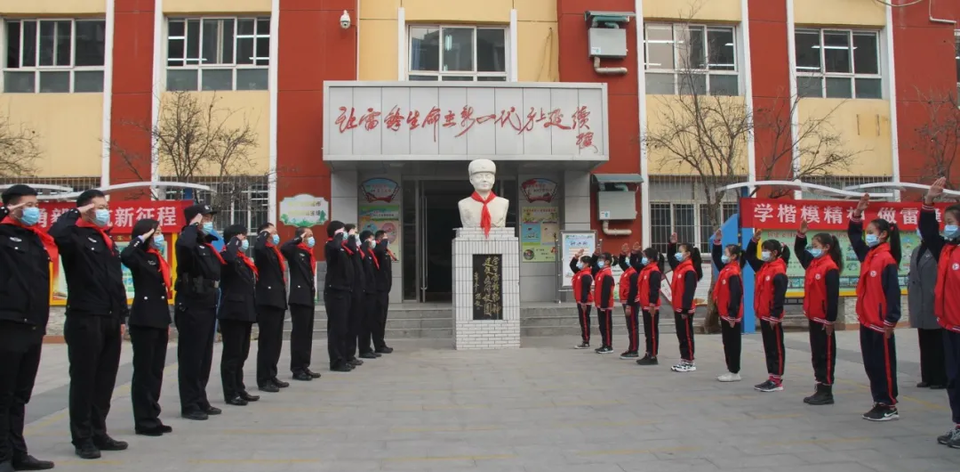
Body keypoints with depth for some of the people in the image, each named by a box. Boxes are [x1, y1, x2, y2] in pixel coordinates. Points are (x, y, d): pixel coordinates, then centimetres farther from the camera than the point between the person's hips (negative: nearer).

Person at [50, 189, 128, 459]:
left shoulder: (108, 240, 19)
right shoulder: (77, 237, -5)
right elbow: (56, 234, -32)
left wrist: (121, 316, 17)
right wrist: (76, 213, -15)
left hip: (109, 320, 8)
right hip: (85, 319, -7)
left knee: (105, 379, 12)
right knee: (84, 379, 0)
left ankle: (99, 433, 22)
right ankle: (82, 438, 8)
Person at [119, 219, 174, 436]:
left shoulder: (158, 259, 16)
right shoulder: (140, 257, -8)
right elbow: (125, 256, -35)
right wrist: (141, 238, -20)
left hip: (159, 321, 8)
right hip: (144, 321, -8)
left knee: (156, 371, 12)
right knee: (143, 371, -1)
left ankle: (152, 417, 19)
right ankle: (144, 422, 6)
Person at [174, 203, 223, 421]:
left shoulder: (208, 244, 15)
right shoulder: (190, 243, -11)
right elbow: (184, 244, -38)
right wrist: (193, 227, -20)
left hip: (207, 307, 9)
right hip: (191, 308, -9)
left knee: (205, 357, 14)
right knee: (191, 357, -2)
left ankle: (201, 401, 23)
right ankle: (189, 405, 6)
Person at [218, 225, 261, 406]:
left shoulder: (244, 260, 17)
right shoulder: (227, 257, -10)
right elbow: (229, 256, -37)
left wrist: (254, 312, 18)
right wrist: (235, 240, -18)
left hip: (245, 313, 9)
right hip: (232, 313, -9)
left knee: (241, 354, 14)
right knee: (232, 354, -2)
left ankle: (239, 389, 23)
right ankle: (230, 394, 4)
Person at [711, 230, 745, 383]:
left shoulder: (733, 273, -18)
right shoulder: (726, 269, 9)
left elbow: (736, 295, -23)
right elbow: (716, 258, 23)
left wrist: (733, 315, -24)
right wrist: (717, 242, 12)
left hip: (731, 315, -9)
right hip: (724, 314, 9)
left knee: (733, 343, -1)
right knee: (727, 343, 13)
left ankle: (734, 372, 6)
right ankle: (731, 370, 21)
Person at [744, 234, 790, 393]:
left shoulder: (779, 271, -15)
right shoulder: (763, 267, 11)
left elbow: (780, 296, -20)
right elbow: (749, 257, 24)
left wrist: (775, 315, -21)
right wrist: (754, 240, 10)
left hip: (772, 317, -9)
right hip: (763, 315, 9)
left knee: (776, 348, 0)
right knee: (768, 347, 12)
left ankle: (777, 380, 6)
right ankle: (771, 378, 19)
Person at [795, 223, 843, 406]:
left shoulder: (830, 268, -15)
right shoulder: (812, 263, 9)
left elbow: (833, 296, -18)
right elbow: (799, 251, 26)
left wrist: (830, 320, -19)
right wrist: (801, 234, 10)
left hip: (824, 319, -9)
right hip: (813, 317, 9)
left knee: (826, 355, 0)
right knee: (816, 354, 12)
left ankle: (827, 392, 7)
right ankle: (820, 390, 20)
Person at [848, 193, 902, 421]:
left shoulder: (887, 260, -14)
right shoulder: (868, 256, 10)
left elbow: (893, 293, -17)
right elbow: (854, 236, 21)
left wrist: (890, 322, -19)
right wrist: (857, 214, 7)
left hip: (881, 324, -8)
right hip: (866, 321, 8)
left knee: (884, 365, 0)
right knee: (871, 365, 12)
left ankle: (890, 406, 9)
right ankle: (880, 403, 20)